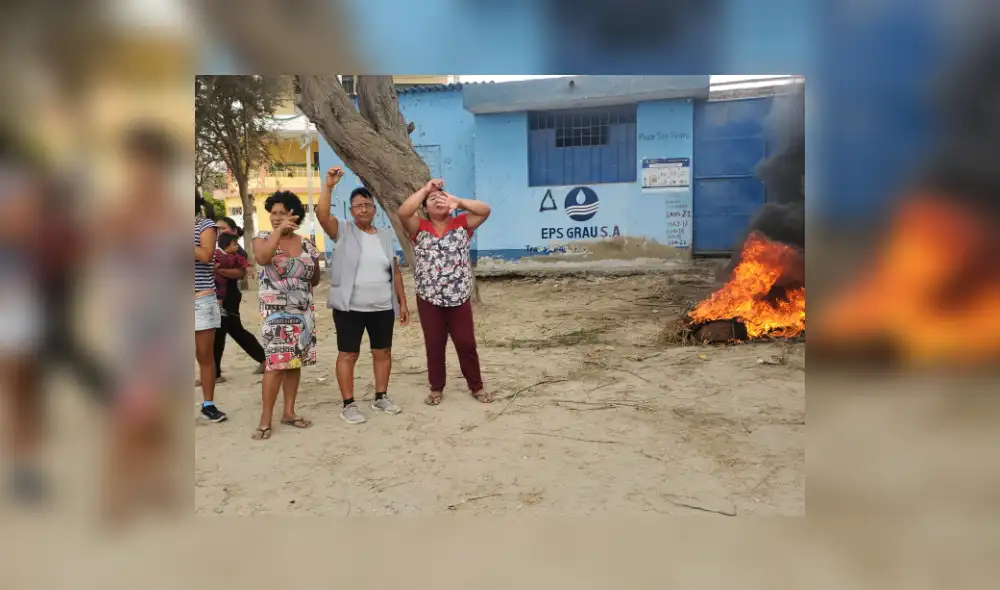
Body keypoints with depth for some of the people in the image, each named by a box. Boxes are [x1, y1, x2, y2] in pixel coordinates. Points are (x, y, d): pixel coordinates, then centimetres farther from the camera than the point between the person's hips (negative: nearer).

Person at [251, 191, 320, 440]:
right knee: (276, 363, -10)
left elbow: (315, 279, 14)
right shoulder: (263, 238, -1)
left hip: (302, 311, 4)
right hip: (275, 312, -4)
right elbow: (262, 258, -25)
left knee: (295, 362, 7)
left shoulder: (306, 244, 7)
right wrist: (280, 230, -26)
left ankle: (289, 412, 17)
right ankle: (265, 419, -4)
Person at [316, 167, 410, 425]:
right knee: (348, 355, 1)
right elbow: (321, 214, -21)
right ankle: (348, 404, 10)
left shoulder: (385, 236, 9)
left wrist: (403, 302, 8)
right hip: (349, 308, -4)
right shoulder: (343, 232, -2)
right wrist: (329, 186, -30)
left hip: (382, 308, 4)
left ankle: (381, 397, 26)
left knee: (383, 352, 11)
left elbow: (395, 272, 11)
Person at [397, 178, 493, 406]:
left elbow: (485, 210, -10)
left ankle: (476, 386, 21)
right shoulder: (419, 227, 2)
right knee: (434, 345, 10)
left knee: (466, 344, 7)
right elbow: (403, 212, -17)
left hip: (459, 298, 0)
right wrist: (425, 188, -14)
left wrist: (457, 201, -20)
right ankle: (436, 388, 24)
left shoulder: (461, 224, 4)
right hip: (429, 300, 0)